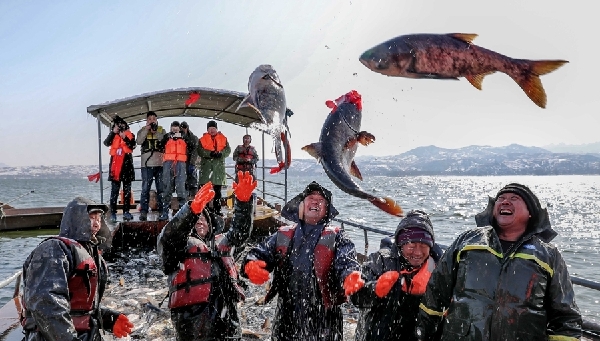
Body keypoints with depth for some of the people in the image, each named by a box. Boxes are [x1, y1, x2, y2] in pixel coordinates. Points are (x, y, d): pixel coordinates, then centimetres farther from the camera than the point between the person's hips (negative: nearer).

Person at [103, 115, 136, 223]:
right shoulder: (113, 135, 12)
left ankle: (126, 212, 10)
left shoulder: (130, 135, 11)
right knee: (114, 190, -5)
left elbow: (133, 146, -6)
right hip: (115, 164, 0)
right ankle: (113, 213, -6)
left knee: (127, 190, 4)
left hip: (127, 164, 1)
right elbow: (106, 143, -7)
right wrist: (113, 132, -14)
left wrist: (125, 138, -18)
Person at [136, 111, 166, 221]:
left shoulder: (162, 130, 12)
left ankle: (162, 211, 12)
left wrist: (156, 132, -11)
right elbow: (139, 141, -8)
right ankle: (143, 212, -1)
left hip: (160, 163, 1)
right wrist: (147, 129, -9)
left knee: (161, 189, 5)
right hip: (147, 164, -1)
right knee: (145, 188, -4)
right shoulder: (142, 130, 12)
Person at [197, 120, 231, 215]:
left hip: (219, 165, 2)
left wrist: (220, 153, -17)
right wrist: (210, 153, -20)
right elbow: (200, 151, -5)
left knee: (217, 190, 7)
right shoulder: (203, 139, 9)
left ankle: (217, 209, 13)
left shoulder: (223, 139, 13)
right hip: (206, 165, -2)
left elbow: (228, 150, 3)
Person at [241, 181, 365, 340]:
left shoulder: (336, 237, 2)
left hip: (323, 320, -2)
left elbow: (346, 262, -12)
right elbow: (260, 253, 2)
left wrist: (350, 278, -35)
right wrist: (251, 266, -21)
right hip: (286, 317, 3)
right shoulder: (283, 235, 10)